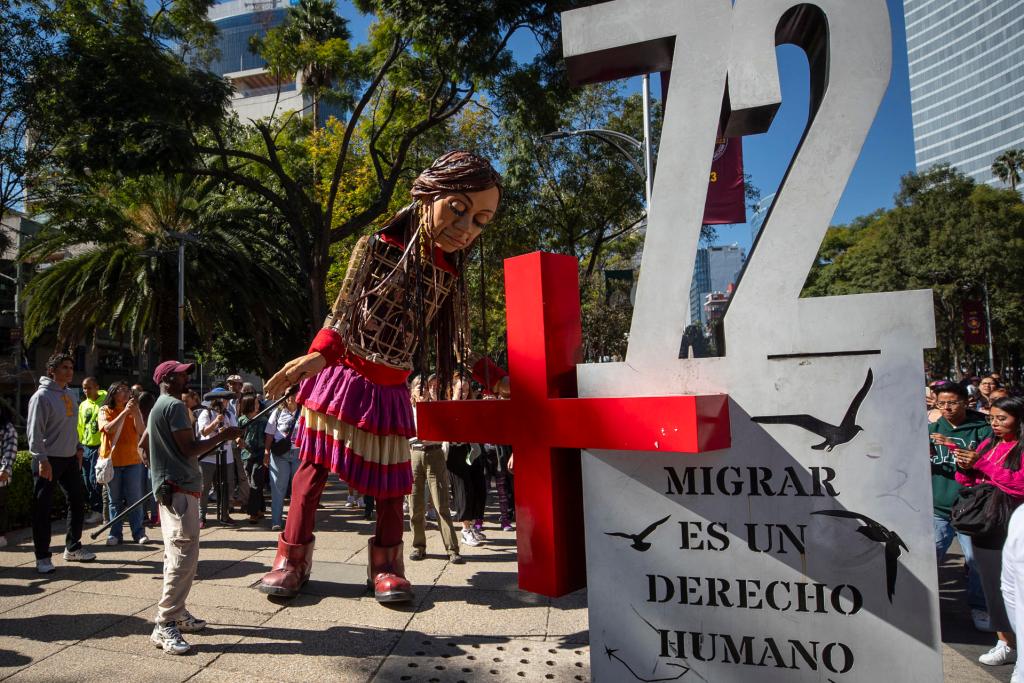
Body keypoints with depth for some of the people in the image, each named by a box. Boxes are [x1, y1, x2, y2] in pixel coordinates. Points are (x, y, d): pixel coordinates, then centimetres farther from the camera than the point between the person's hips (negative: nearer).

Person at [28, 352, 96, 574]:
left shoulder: (70, 395, 12)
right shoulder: (42, 396, -12)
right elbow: (35, 431, -16)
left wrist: (78, 448, 13)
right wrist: (42, 460, -20)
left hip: (70, 458, 8)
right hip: (49, 460, -8)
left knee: (78, 501, 13)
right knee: (42, 508, 0)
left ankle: (73, 548, 26)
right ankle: (42, 557, 9)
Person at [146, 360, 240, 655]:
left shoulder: (159, 407, 18)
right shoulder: (175, 405, -14)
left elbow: (143, 444, 26)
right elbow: (189, 449, -18)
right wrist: (223, 435, -11)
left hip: (168, 488, 11)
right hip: (180, 489, -11)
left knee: (177, 554, 16)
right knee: (184, 556, -11)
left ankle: (177, 612, 24)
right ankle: (165, 625, -9)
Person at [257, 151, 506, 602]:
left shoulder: (449, 276, 1)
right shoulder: (376, 247, -11)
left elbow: (449, 343, 5)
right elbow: (344, 311, -14)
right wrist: (318, 356, -29)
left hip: (391, 390, 4)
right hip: (345, 375, -3)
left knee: (391, 480, 7)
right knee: (315, 464, 3)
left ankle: (386, 565, 21)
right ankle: (292, 557, 16)